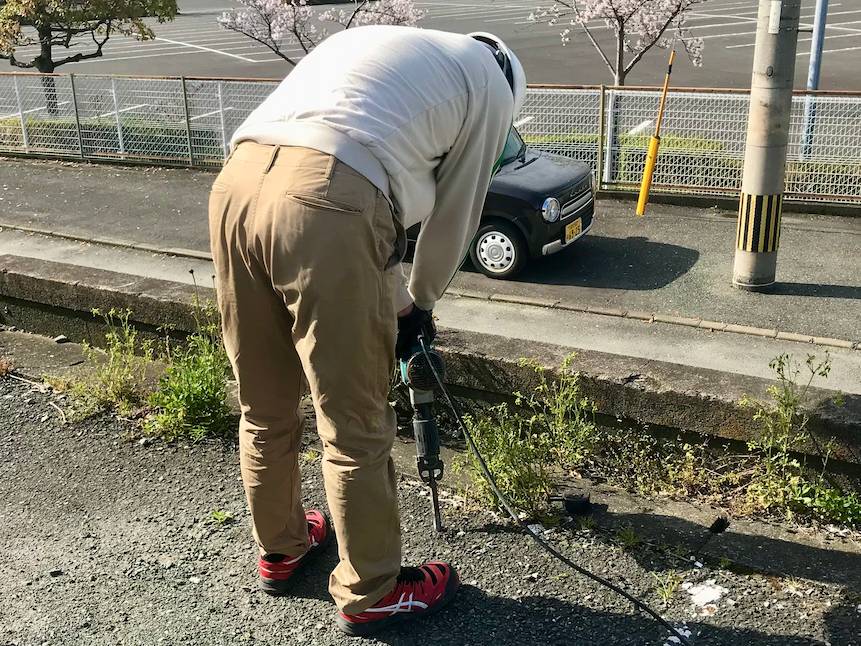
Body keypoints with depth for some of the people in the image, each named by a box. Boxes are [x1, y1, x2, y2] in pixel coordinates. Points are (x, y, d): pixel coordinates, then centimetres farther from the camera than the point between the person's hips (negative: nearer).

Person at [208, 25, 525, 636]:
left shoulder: (373, 43, 38)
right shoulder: (490, 81, 18)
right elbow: (455, 216, 21)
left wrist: (395, 302, 43)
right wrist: (420, 304, 38)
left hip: (238, 181, 8)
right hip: (323, 203, -7)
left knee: (264, 409, 23)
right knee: (357, 430, 10)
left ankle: (280, 550, 44)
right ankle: (370, 594, 29)